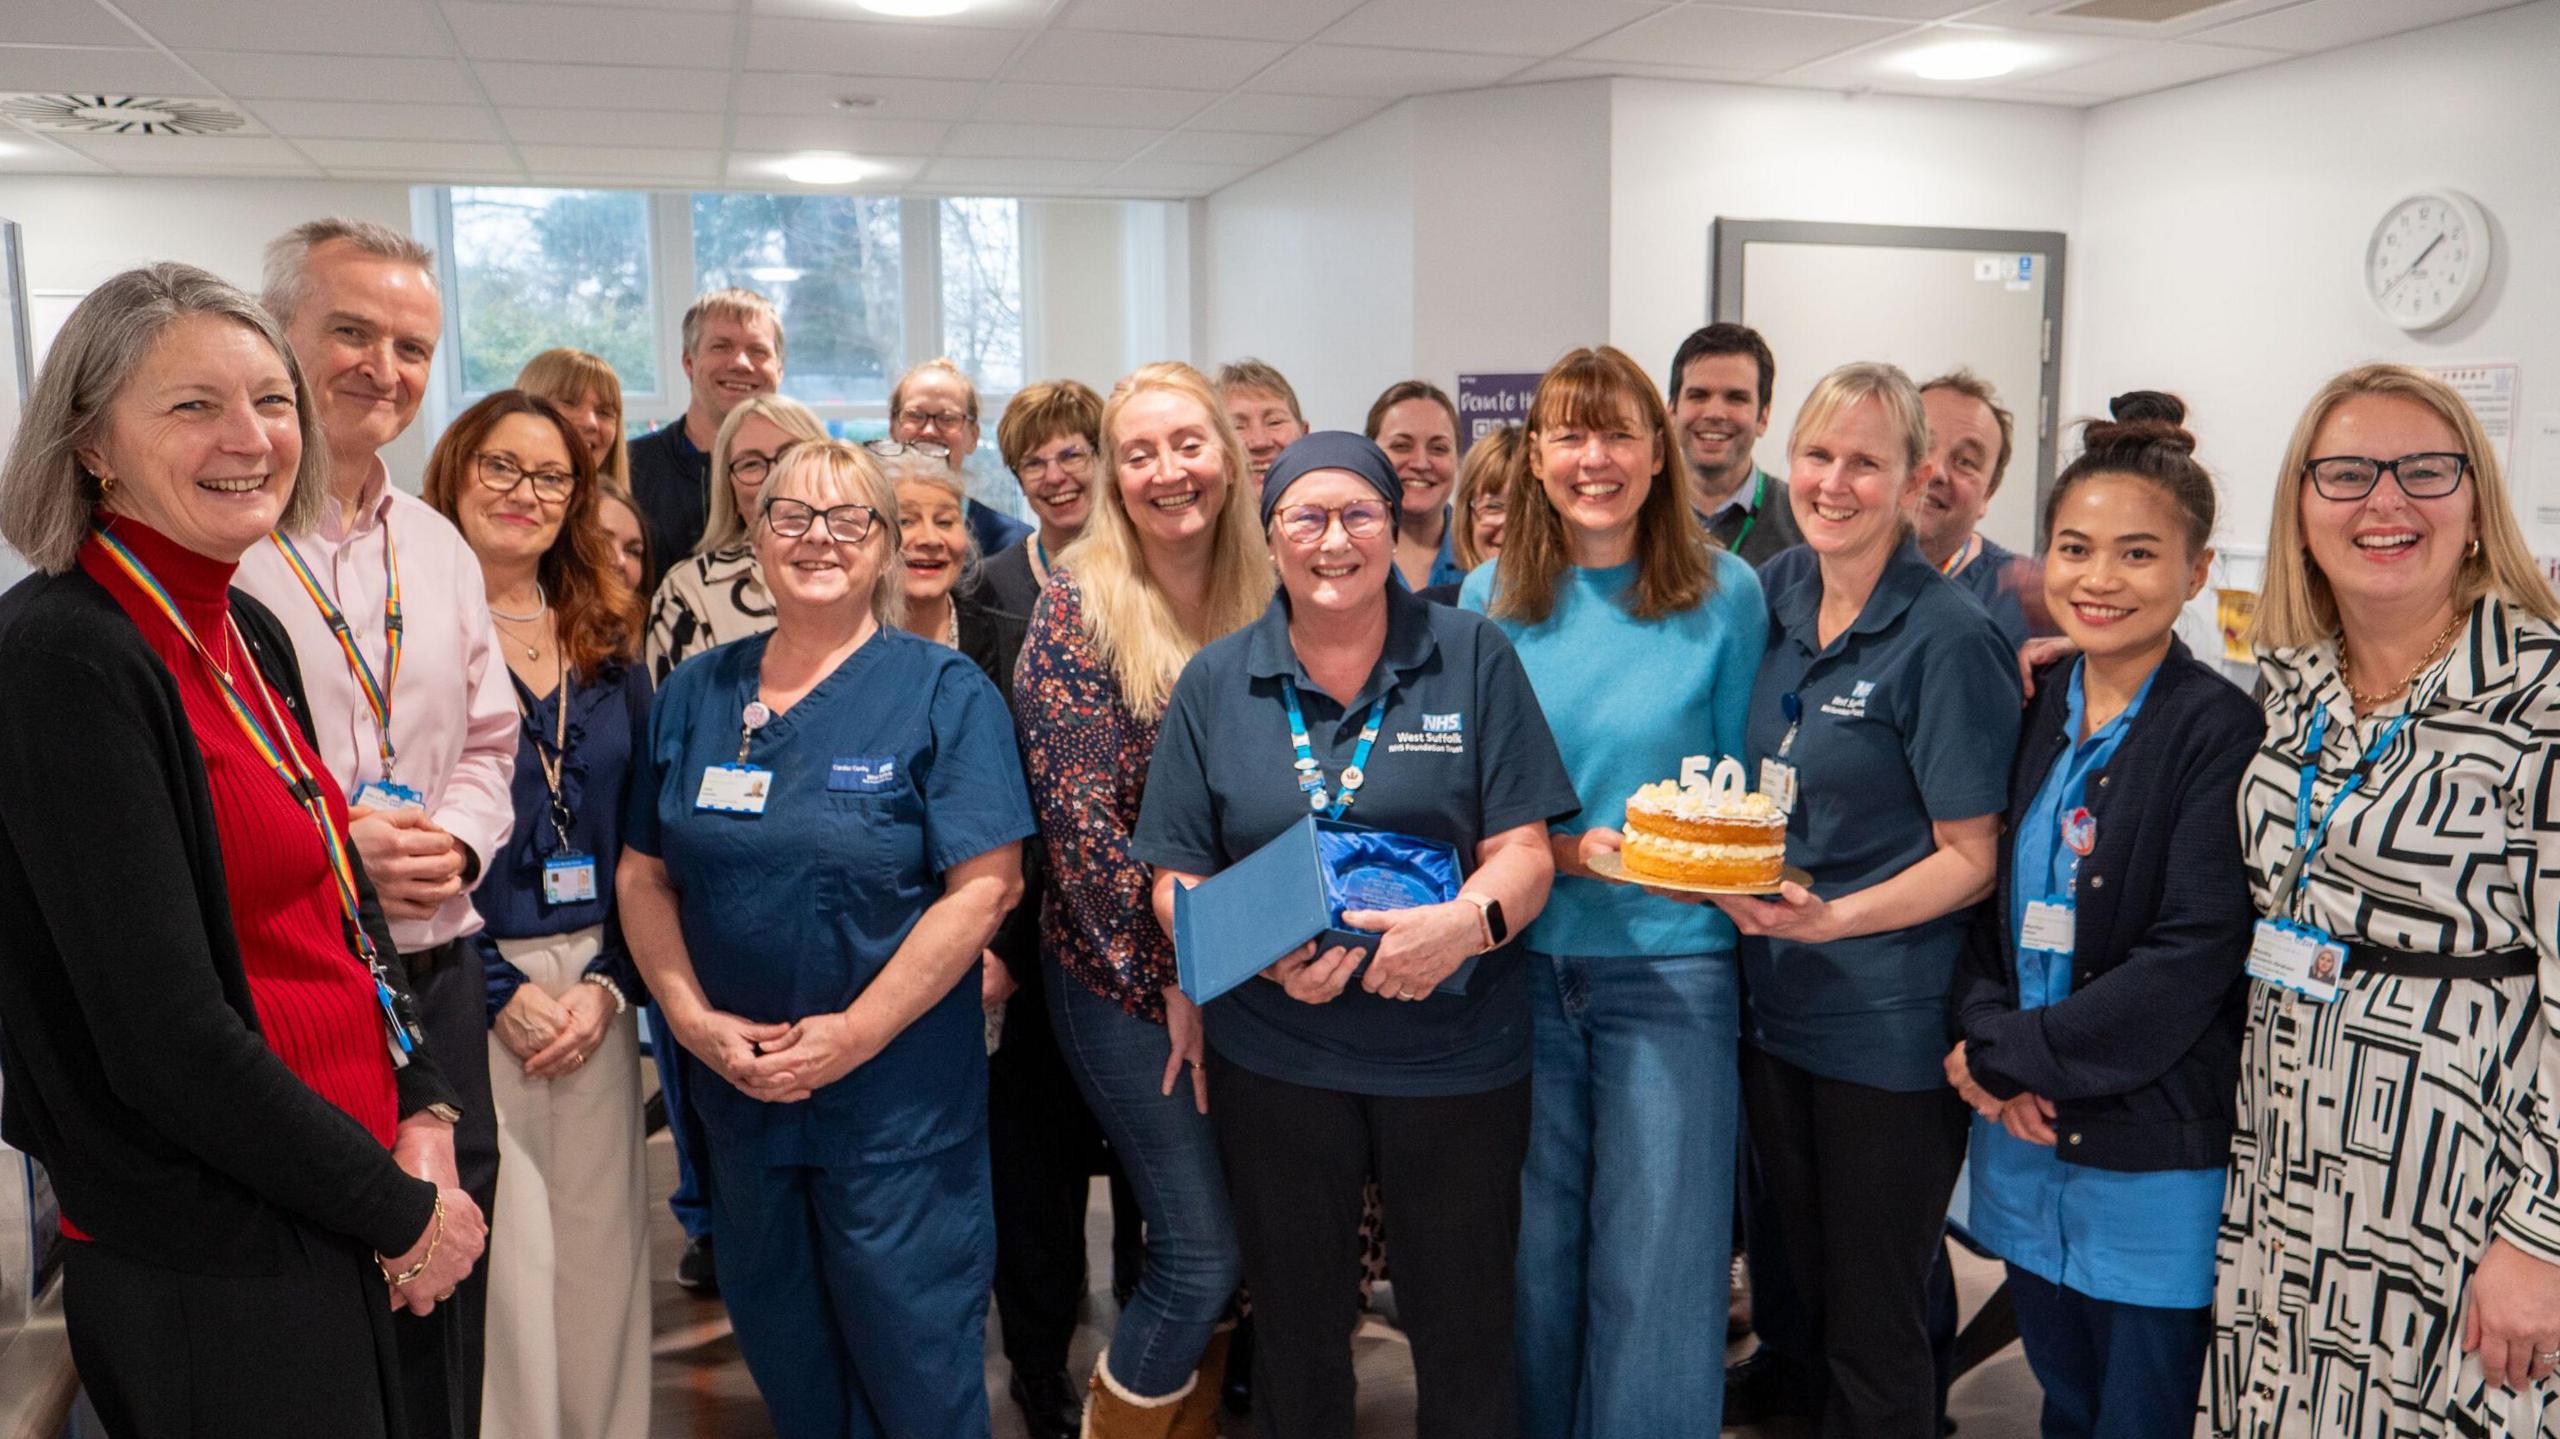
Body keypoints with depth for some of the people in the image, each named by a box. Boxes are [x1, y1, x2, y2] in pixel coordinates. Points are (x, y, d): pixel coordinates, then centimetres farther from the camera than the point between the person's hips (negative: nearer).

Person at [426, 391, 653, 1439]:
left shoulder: (606, 641, 10)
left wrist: (611, 982, -3)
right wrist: (502, 992, -12)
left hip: (595, 986, 5)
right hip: (463, 985, -4)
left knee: (600, 1243, 10)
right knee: (503, 1259, -2)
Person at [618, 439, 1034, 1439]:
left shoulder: (944, 693, -7)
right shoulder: (696, 694, 7)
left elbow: (985, 884, -14)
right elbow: (644, 874, 7)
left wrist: (855, 1034, -17)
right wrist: (693, 1018, -7)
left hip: (898, 1096, -4)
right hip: (736, 1085, 4)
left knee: (910, 1355, 7)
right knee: (775, 1338, 19)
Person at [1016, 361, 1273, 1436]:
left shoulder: (1262, 601, 5)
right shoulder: (1079, 603, -9)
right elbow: (1078, 818, -13)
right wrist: (1175, 974, -13)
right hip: (1129, 977, -5)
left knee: (1219, 1242, 12)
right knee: (1205, 1251, -3)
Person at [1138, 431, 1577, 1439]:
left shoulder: (1474, 658, -2)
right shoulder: (1214, 683, 1)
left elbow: (1524, 851, -5)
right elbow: (1176, 877, 1)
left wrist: (1469, 920, -27)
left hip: (1457, 1050, -1)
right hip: (1275, 1056, 1)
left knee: (1465, 1324, 14)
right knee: (1294, 1319, 19)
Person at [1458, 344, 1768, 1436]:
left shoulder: (1724, 593, -2)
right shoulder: (1490, 597, 4)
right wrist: (1558, 849, -10)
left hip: (1671, 965, -2)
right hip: (1524, 961, 2)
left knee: (1656, 1259, 4)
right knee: (1534, 1246, 14)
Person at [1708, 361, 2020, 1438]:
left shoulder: (1949, 639, -15)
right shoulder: (1775, 593, 4)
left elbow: (1972, 858, -13)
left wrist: (1831, 917, -25)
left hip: (1891, 1028, -6)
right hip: (1775, 1005, 6)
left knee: (1873, 1330, 8)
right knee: (1801, 1291, 21)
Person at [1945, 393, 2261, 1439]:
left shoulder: (2223, 731, -13)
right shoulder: (2035, 710, 5)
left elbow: (2192, 958, -18)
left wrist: (2004, 1057, -15)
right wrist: (1988, 1040, -10)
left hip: (2158, 1160, -5)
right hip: (2024, 1136, 5)